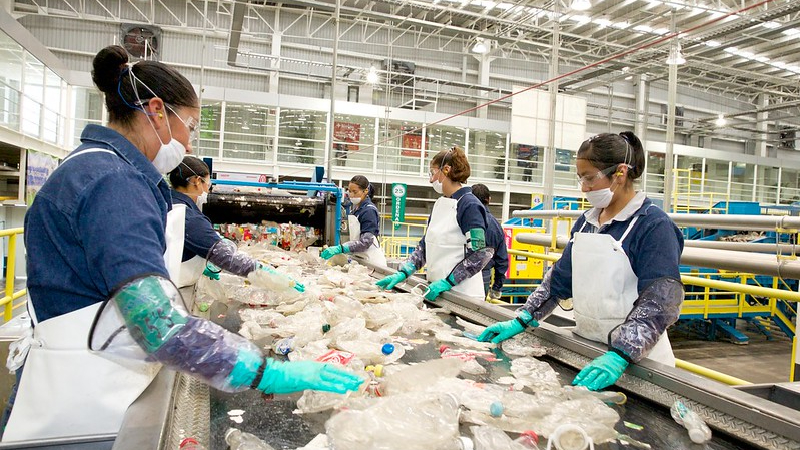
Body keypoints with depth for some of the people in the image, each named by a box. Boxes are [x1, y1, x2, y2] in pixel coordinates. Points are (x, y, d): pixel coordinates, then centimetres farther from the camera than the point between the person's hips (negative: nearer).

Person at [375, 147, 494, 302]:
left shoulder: (469, 205, -13)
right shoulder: (439, 204, 10)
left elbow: (480, 254, -17)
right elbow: (425, 244, 12)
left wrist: (447, 282, -20)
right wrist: (403, 272, 1)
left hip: (462, 295, -7)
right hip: (437, 290, 7)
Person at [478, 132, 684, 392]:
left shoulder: (653, 224, -14)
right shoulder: (586, 222, 7)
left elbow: (660, 302, -21)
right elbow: (560, 278, 9)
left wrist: (619, 356, -31)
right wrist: (521, 321, 0)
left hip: (637, 357, -6)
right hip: (584, 344, 6)